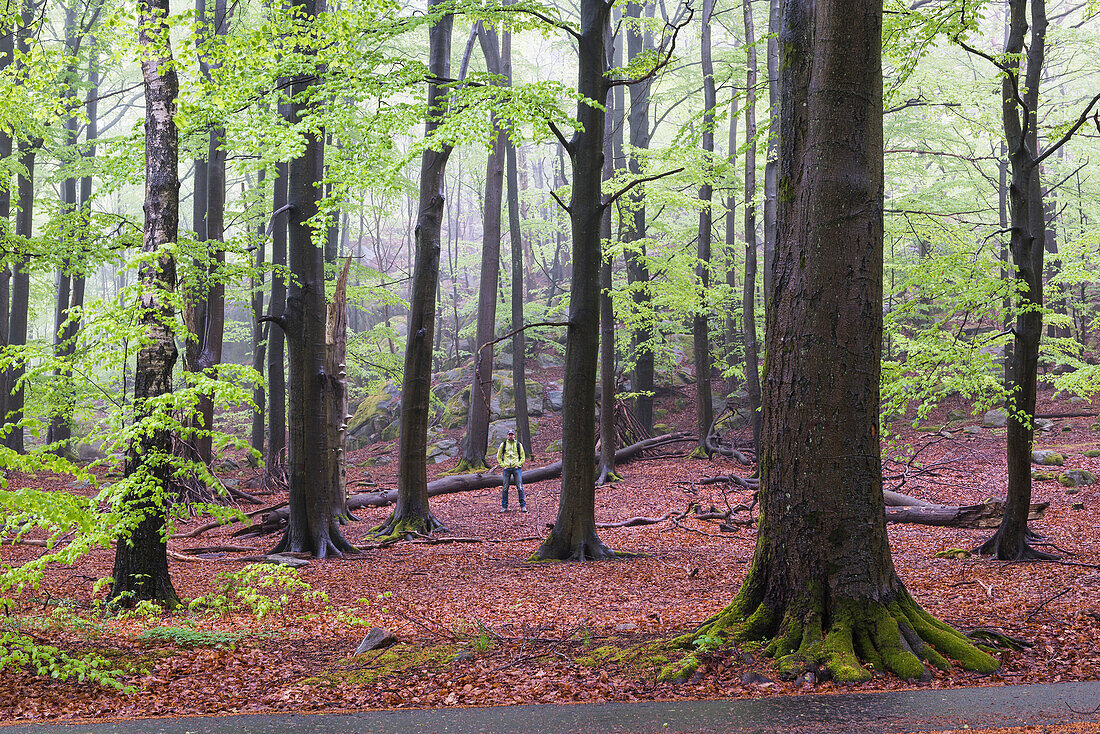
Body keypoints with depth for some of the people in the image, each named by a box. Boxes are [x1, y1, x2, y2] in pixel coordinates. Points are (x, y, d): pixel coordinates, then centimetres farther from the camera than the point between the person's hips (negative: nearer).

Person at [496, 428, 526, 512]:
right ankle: (504, 506, 8)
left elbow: (523, 457, 11)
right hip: (506, 469, 1)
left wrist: (518, 465, -3)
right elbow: (498, 457, 13)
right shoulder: (503, 444, 8)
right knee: (505, 488, 2)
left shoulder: (518, 444, 8)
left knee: (520, 487, -5)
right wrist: (503, 465, 1)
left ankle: (523, 506, -1)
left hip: (516, 468, -1)